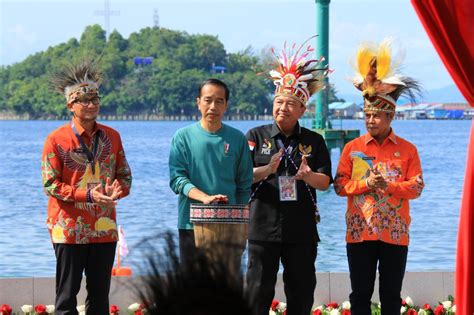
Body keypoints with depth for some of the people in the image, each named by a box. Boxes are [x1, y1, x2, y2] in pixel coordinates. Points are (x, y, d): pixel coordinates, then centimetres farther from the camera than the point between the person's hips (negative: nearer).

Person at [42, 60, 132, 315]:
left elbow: (125, 175, 12)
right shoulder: (57, 139, -6)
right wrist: (88, 195, -20)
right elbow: (50, 185, -9)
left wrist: (118, 190, -12)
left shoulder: (112, 136, 8)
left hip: (104, 228, 4)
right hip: (69, 229, -4)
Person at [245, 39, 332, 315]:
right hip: (264, 227, -2)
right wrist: (267, 170, -22)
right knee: (259, 292, -1)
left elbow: (325, 182, 1)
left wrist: (308, 176, -21)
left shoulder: (314, 142, 8)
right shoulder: (256, 136, 4)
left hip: (302, 230, 2)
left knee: (302, 292, 8)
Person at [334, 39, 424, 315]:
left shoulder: (407, 150, 3)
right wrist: (365, 183, -17)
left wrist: (389, 186, -17)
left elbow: (416, 188, -1)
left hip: (395, 233, 0)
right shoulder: (352, 148, 4)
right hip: (360, 231, 1)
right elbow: (340, 185, 0)